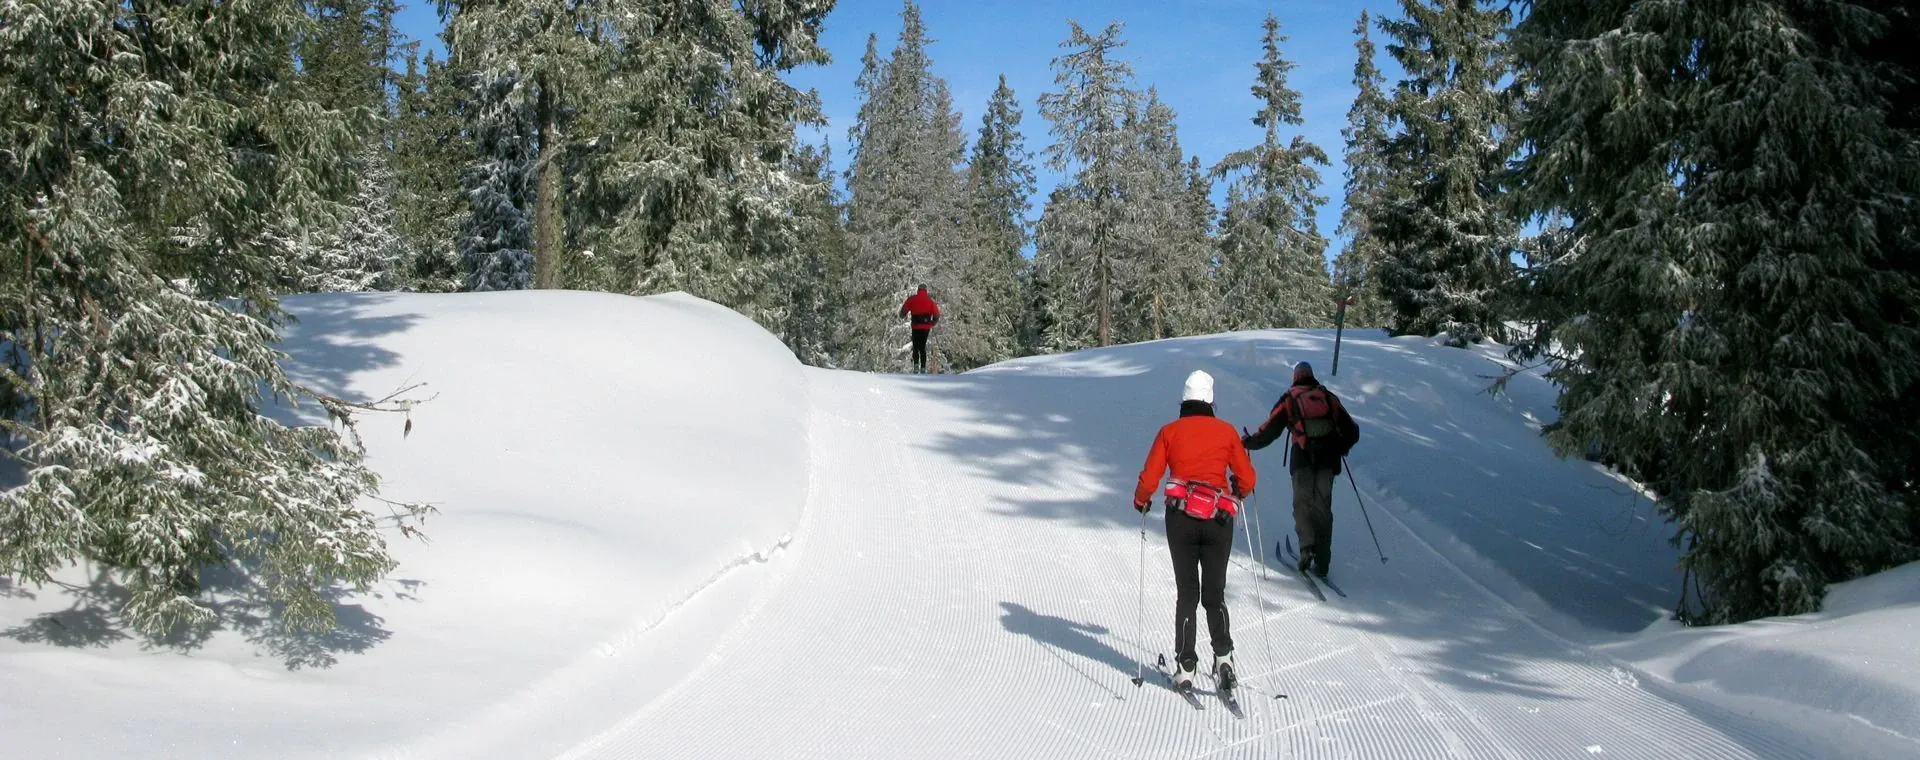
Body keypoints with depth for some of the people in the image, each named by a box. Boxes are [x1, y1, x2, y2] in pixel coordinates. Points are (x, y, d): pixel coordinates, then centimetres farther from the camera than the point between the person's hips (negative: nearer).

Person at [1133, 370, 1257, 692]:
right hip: (1219, 520, 0)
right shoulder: (1226, 431, 3)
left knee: (1187, 593, 8)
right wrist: (1238, 493, 26)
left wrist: (1141, 502, 19)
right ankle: (1223, 656, -6)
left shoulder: (1170, 431, 2)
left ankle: (1185, 668, 4)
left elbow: (1149, 478, -1)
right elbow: (1247, 479, 3)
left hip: (1180, 519, 0)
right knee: (1215, 593, 12)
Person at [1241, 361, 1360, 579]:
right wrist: (1340, 448, 36)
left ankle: (1307, 547, -16)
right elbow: (1352, 432, 18)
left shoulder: (1289, 399, 9)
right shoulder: (1329, 398, 17)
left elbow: (1269, 431, 6)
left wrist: (1248, 442, 21)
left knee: (1302, 503, 5)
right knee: (1322, 506, 7)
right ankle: (1322, 560, 5)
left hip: (1303, 457, -2)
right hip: (1328, 457, 3)